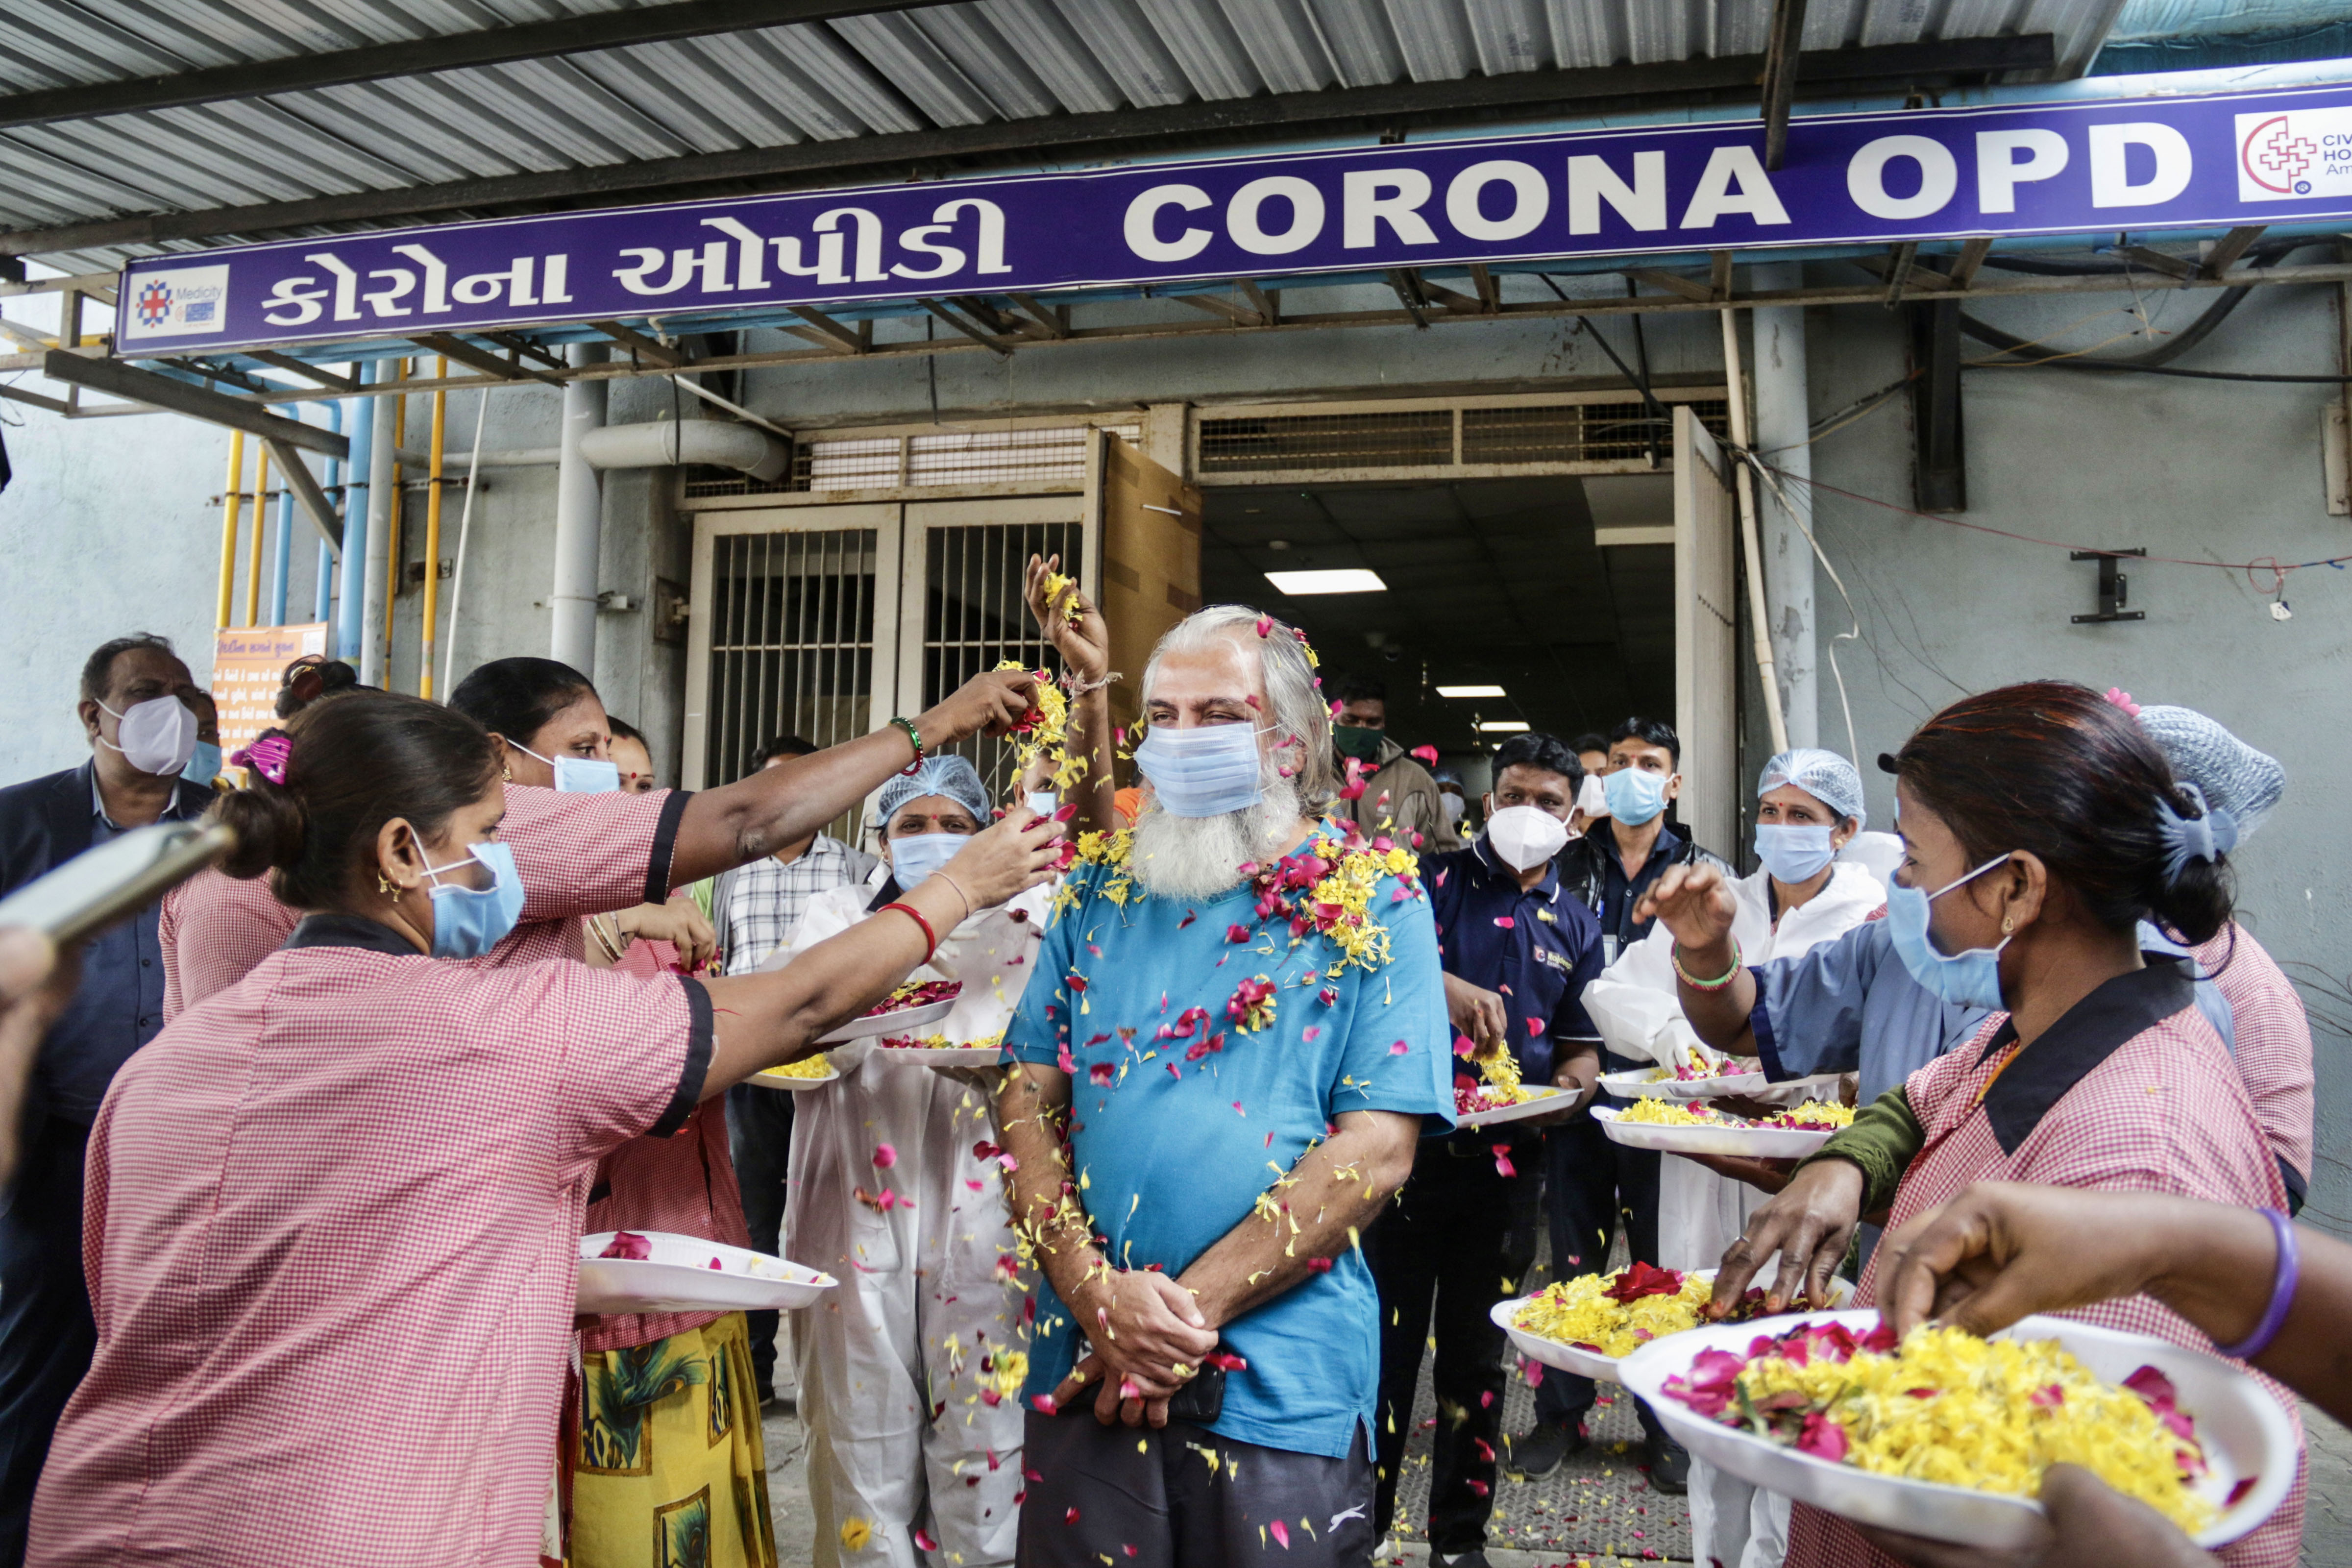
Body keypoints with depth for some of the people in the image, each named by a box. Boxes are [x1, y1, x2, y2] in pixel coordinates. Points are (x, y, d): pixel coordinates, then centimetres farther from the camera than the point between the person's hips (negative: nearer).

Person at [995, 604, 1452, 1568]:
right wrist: (1095, 1291, -11)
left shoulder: (1373, 902, -4)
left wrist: (1184, 1311, -14)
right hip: (1085, 1378, 3)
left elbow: (1377, 1152, -11)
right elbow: (1027, 1102, 4)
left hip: (1284, 1389, -2)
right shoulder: (1100, 890, 6)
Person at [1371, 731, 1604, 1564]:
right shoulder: (1434, 881, 0)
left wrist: (1565, 1090, -8)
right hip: (1410, 1146, -3)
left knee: (1477, 1354, 14)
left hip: (1508, 1161, 3)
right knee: (1386, 1343, 3)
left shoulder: (1575, 924, 11)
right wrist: (1441, 985, -34)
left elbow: (1582, 1049, 14)